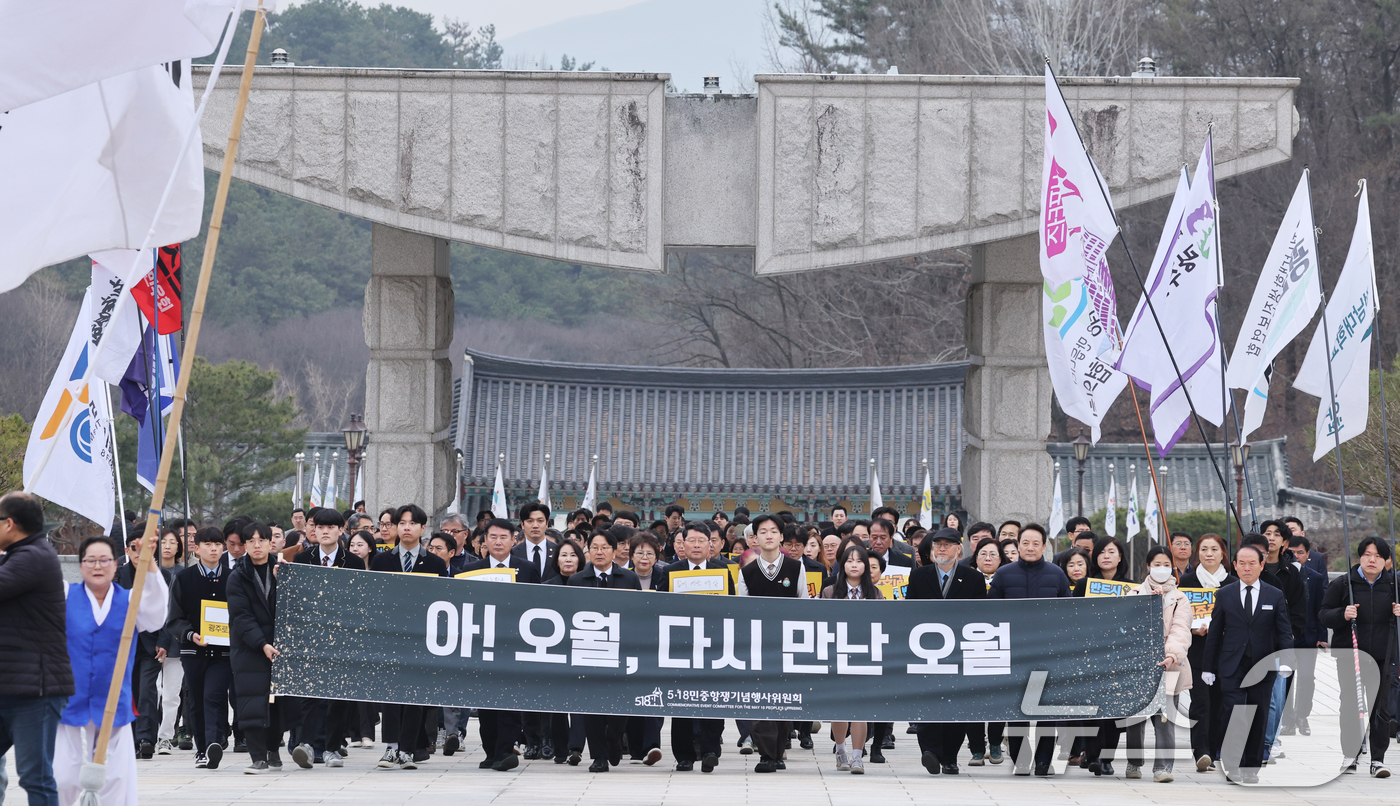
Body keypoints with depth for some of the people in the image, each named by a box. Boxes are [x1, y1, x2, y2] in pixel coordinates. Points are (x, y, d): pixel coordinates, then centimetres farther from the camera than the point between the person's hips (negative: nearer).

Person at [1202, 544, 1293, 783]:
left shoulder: (1275, 596, 6)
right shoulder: (1224, 595, 6)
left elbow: (1284, 632, 5)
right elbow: (1215, 633, 8)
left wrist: (1285, 661, -10)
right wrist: (1209, 667, 6)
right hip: (1232, 666, -1)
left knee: (1258, 719, 4)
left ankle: (1251, 769, 12)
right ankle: (1233, 766, -10)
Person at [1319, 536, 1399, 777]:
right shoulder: (1342, 584, 2)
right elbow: (1325, 615, 4)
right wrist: (1342, 615, -16)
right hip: (1349, 656, -1)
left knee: (1381, 709, -3)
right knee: (1351, 707, 1)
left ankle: (1378, 760, 0)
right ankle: (1350, 756, 13)